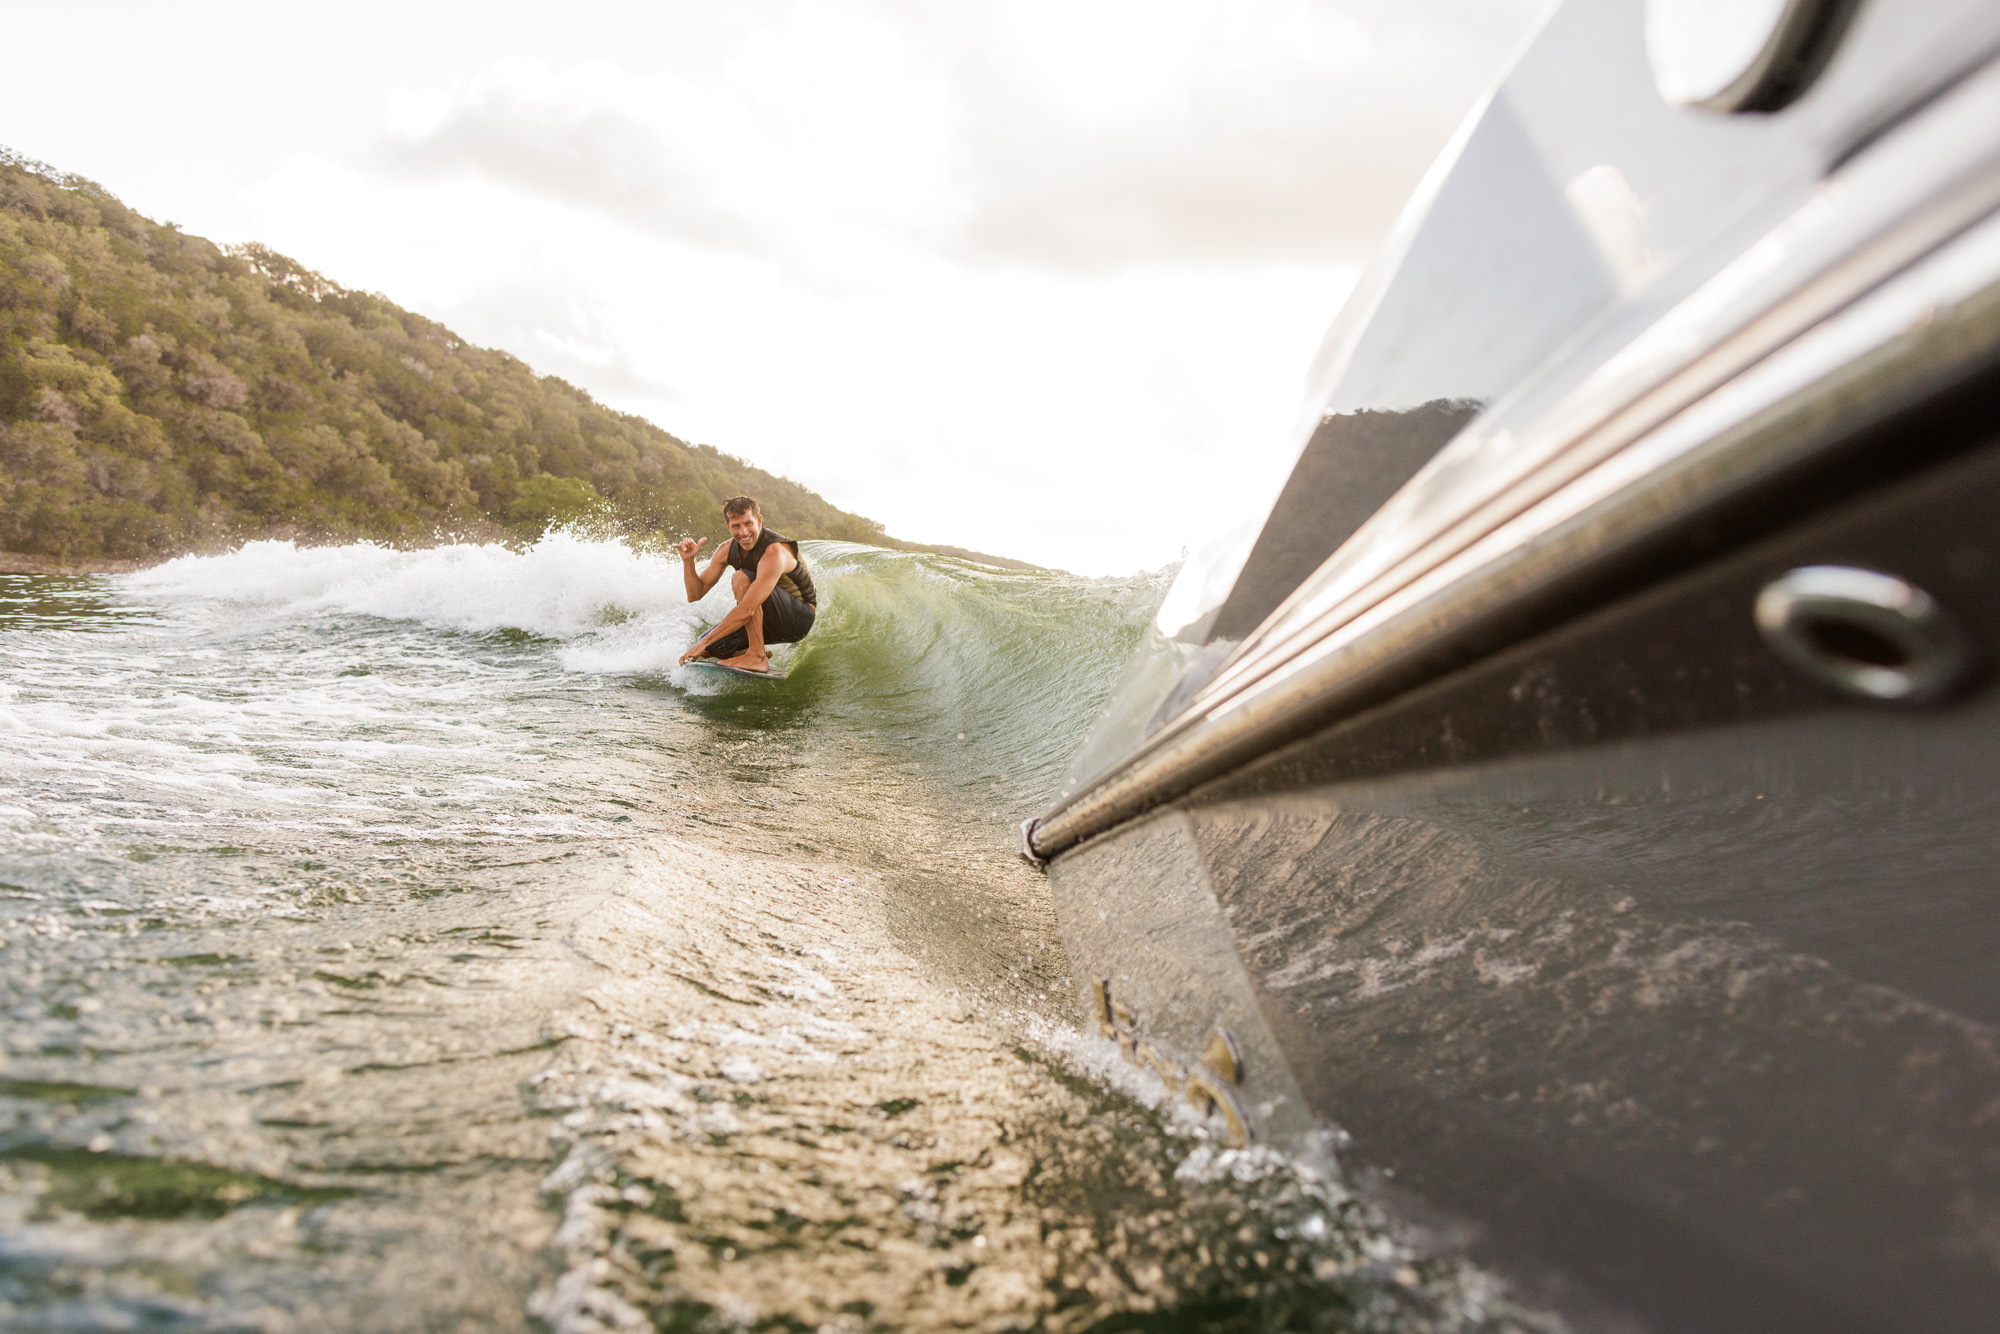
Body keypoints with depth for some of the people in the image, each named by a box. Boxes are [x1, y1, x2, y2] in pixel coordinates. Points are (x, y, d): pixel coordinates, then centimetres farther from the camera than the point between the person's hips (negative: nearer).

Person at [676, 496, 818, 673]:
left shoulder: (774, 552, -28)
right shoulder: (727, 550, -3)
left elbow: (747, 610, -36)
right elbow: (696, 595, 1)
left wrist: (705, 642, -34)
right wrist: (688, 561, -17)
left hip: (799, 619, -7)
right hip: (773, 621, 8)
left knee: (742, 578, -28)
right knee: (706, 650, -6)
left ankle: (757, 657, -24)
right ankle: (756, 651, 19)